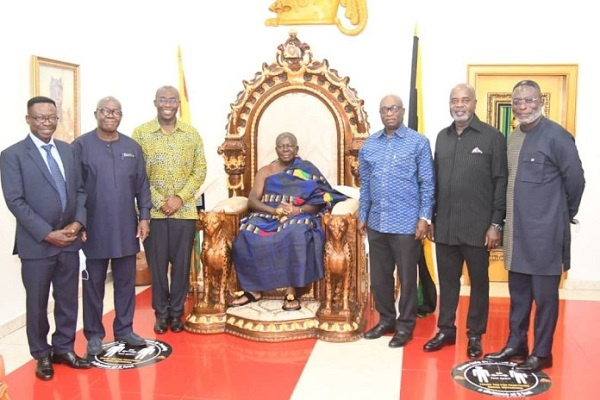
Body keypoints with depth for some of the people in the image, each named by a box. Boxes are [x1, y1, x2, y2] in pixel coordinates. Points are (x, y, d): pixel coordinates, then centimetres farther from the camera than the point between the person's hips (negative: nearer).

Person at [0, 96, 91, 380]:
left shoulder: (67, 150, 10)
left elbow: (79, 190, 11)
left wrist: (78, 222, -5)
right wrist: (47, 234, -16)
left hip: (70, 240, 4)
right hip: (36, 243, -4)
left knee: (68, 299, 12)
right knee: (37, 303, 8)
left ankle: (64, 348, 27)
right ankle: (42, 355, 24)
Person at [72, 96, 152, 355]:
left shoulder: (132, 147, 7)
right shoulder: (81, 146, -4)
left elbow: (142, 186, 9)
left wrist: (144, 216, 2)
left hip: (127, 228, 3)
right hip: (94, 229, -3)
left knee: (126, 282, 11)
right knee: (94, 283, 8)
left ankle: (124, 329, 24)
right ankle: (94, 334, 20)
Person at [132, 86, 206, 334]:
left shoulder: (192, 134, 5)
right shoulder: (140, 133, 0)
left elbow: (200, 170, 3)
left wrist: (180, 197, -9)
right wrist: (159, 201, -11)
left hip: (185, 211, 1)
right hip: (153, 211, -1)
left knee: (181, 263, 7)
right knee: (157, 264, 5)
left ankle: (176, 312, 21)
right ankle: (161, 312, 20)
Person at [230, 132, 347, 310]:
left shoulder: (307, 170, 10)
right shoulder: (265, 171, 15)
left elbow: (320, 201, -1)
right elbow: (252, 201, 2)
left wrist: (298, 210, -20)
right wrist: (275, 210, -16)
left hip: (298, 219, -2)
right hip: (267, 217, 2)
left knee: (295, 235, -39)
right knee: (247, 235, -31)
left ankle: (291, 293, -33)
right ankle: (254, 290, -19)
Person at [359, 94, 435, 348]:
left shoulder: (418, 142, -4)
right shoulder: (369, 145, 9)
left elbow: (427, 183, -4)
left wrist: (424, 217, -10)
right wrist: (362, 216, 12)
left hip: (406, 223, -4)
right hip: (377, 223, 5)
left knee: (407, 277, 5)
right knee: (379, 276, 12)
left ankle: (405, 325, 19)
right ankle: (386, 320, 28)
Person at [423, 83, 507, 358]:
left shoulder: (492, 137, -4)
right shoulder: (442, 137, 11)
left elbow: (501, 183, -7)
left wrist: (496, 224, -10)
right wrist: (431, 218, 11)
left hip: (477, 227, -4)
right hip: (445, 226, 4)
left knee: (478, 282, 10)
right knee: (447, 281, 13)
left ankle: (475, 335, 22)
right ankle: (446, 330, 27)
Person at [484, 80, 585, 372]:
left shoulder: (556, 136, -12)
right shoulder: (513, 138, 9)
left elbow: (575, 180, -8)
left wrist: (565, 215, 2)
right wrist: (507, 219, 13)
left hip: (545, 232, -7)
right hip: (517, 230, 7)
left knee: (544, 295, 5)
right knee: (518, 292, 16)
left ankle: (542, 353, 18)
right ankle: (515, 345, 29)